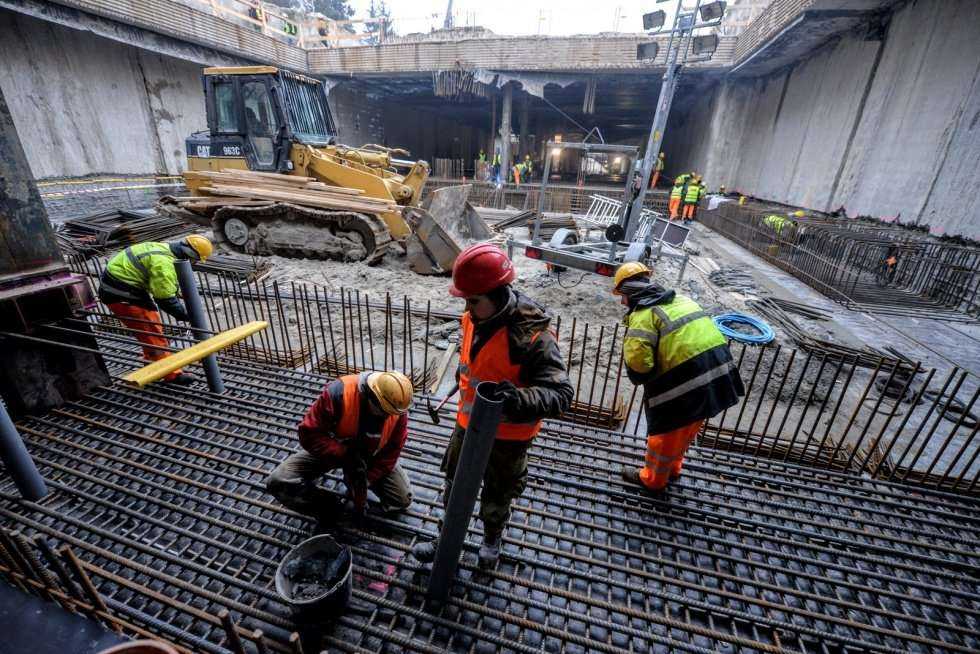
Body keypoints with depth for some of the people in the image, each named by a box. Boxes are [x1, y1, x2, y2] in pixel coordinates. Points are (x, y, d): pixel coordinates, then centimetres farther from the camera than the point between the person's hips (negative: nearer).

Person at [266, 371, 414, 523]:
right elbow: (309, 434, -29)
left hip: (369, 455, 1)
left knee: (403, 500, -7)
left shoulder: (398, 411, -26)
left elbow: (391, 453, -16)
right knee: (279, 482, -21)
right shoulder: (338, 393, -36)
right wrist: (344, 454, -36)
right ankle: (328, 506, 1)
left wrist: (366, 481, -22)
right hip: (332, 448, -1)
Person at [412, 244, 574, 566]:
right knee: (455, 485, 24)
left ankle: (492, 538, 55)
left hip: (508, 436, -5)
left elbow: (561, 393, -35)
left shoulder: (532, 336, -32)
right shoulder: (474, 317, -10)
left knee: (497, 494, 23)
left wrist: (519, 399, -52)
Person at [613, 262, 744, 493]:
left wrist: (640, 378, -2)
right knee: (685, 430, 28)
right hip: (718, 372, 9)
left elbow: (638, 363, -24)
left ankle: (653, 478, 37)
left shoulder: (642, 315, -14)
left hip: (686, 382, -8)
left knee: (665, 432, 15)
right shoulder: (679, 299, 13)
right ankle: (672, 467, 50)